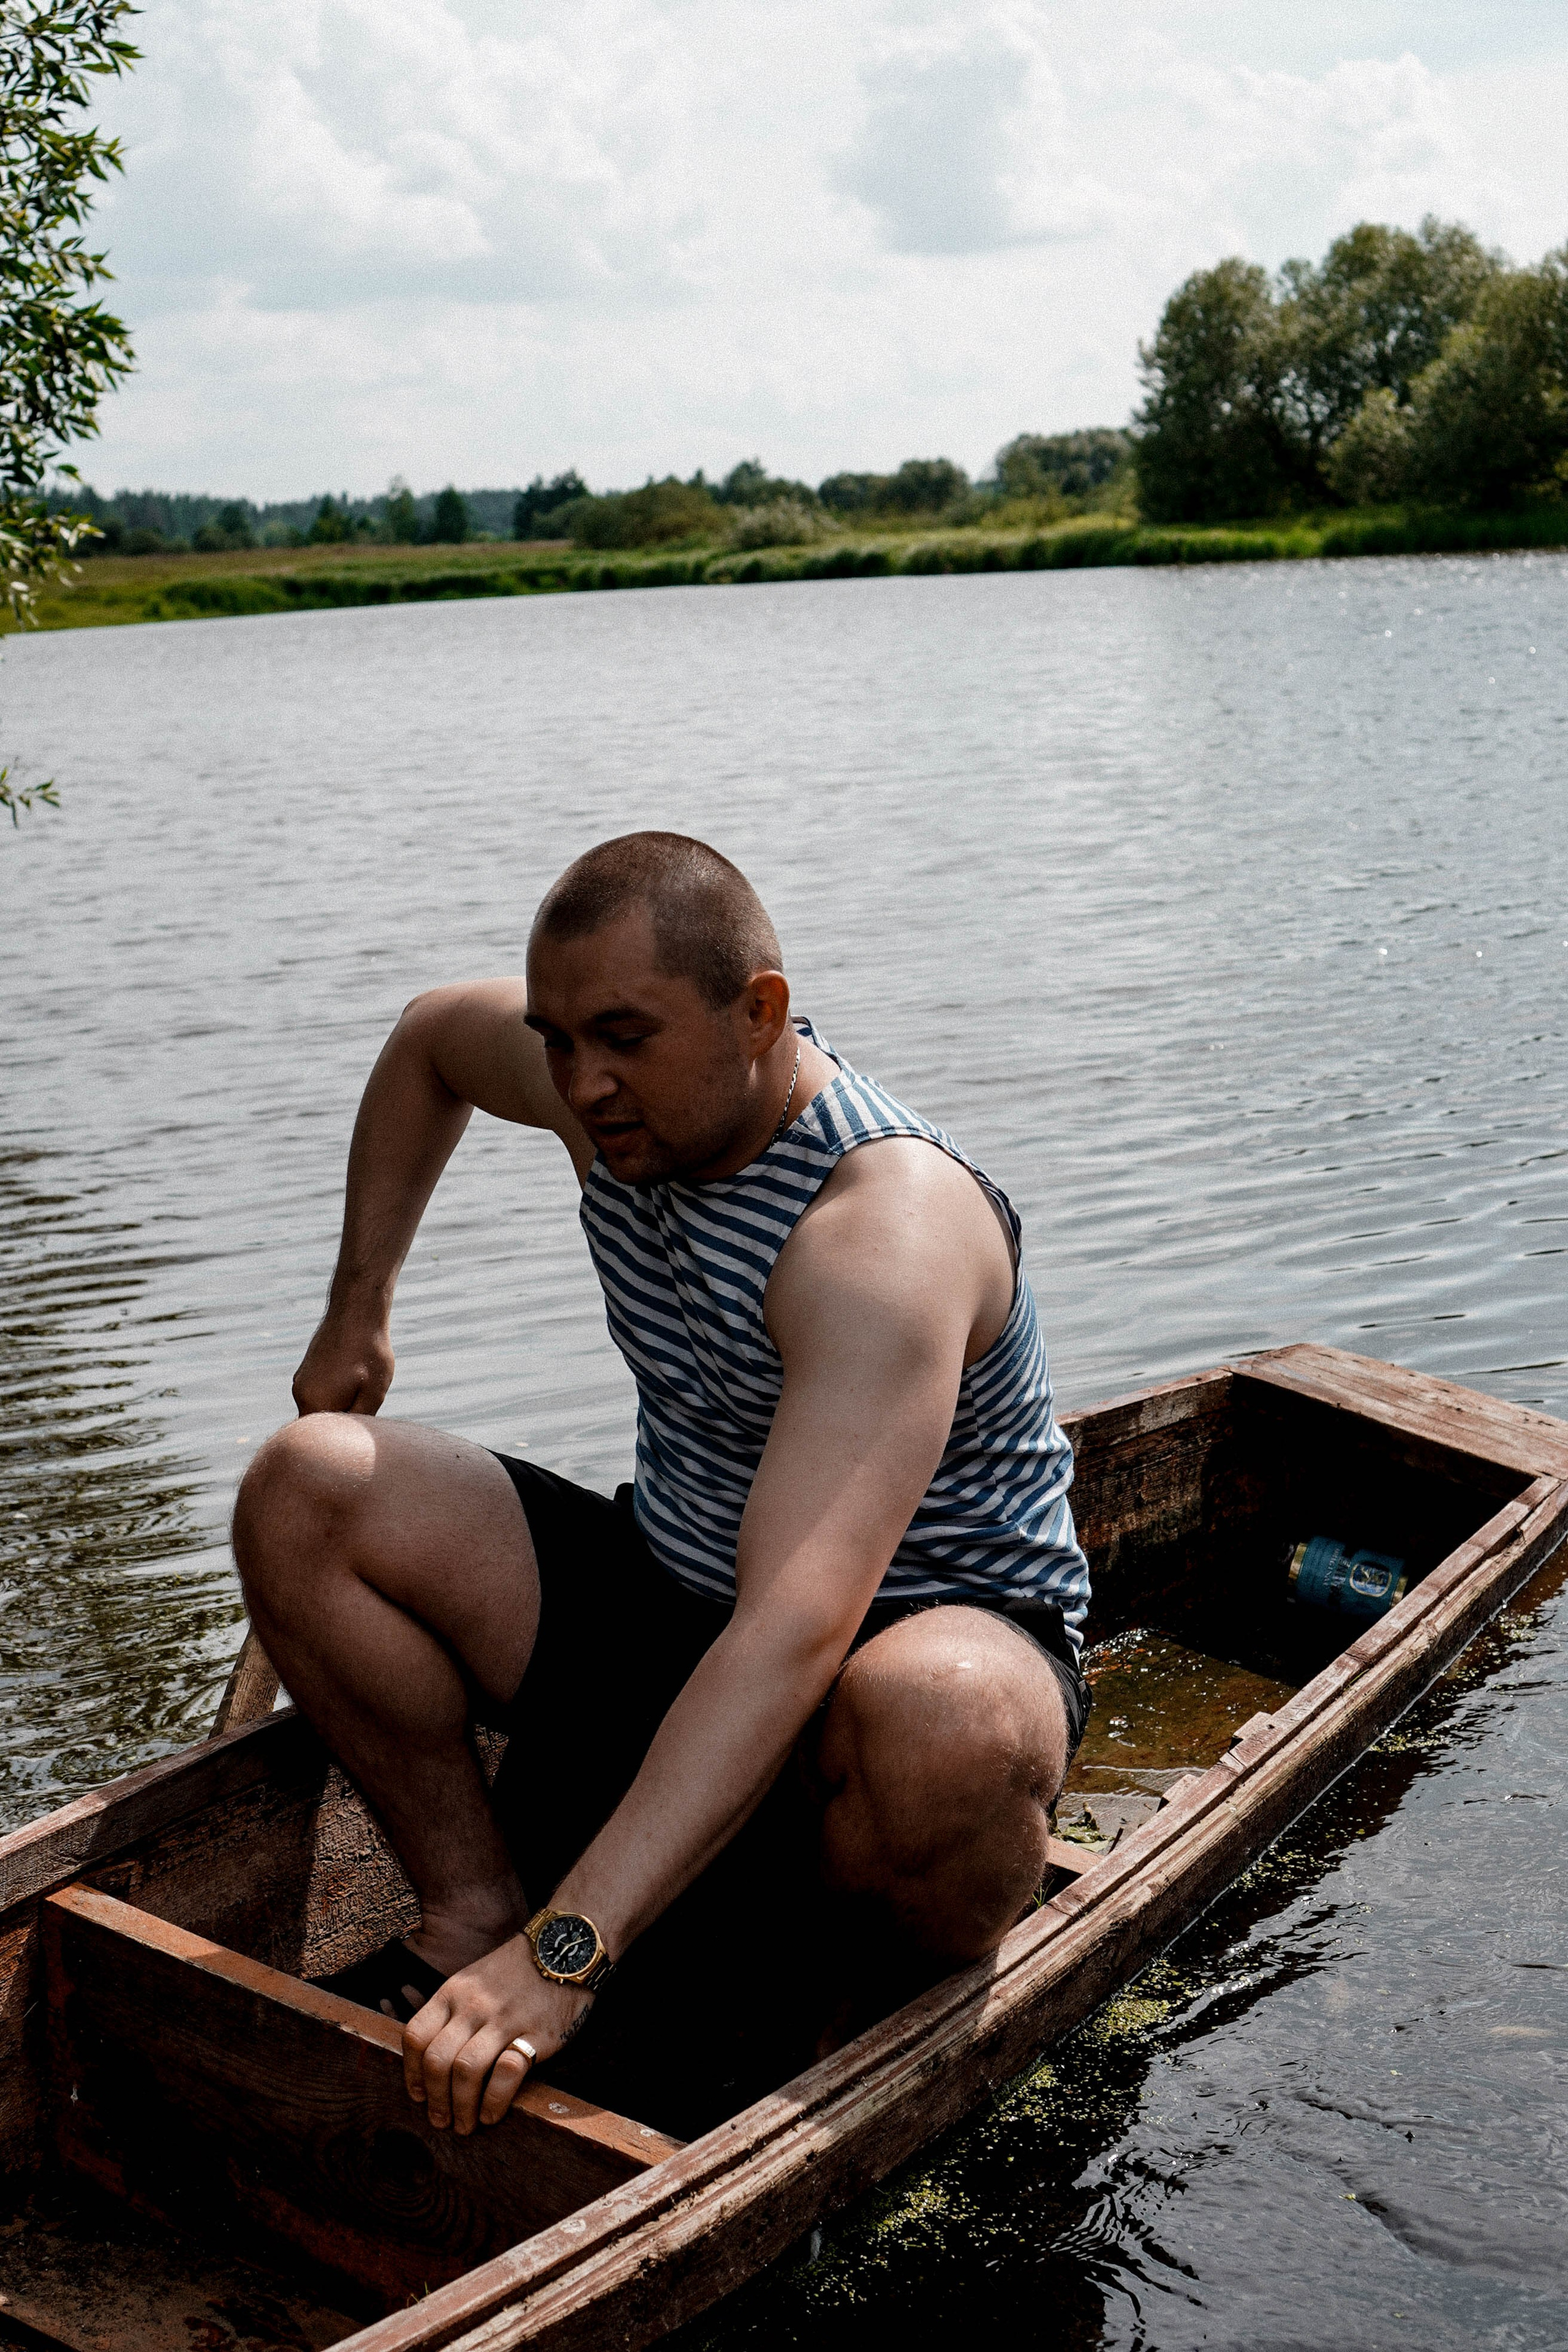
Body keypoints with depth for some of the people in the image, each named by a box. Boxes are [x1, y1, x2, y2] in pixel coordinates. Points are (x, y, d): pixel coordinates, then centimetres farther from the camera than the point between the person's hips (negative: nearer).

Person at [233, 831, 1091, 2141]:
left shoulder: (885, 1229, -31)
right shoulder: (633, 1089, -8)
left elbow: (797, 1636, -41)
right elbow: (431, 1038, 18)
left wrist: (563, 1957, -47)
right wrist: (357, 1313, 14)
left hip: (927, 1631, -6)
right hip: (664, 1598, 6)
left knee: (943, 1730, -43)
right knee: (303, 1490, -11)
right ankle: (473, 1910, -4)